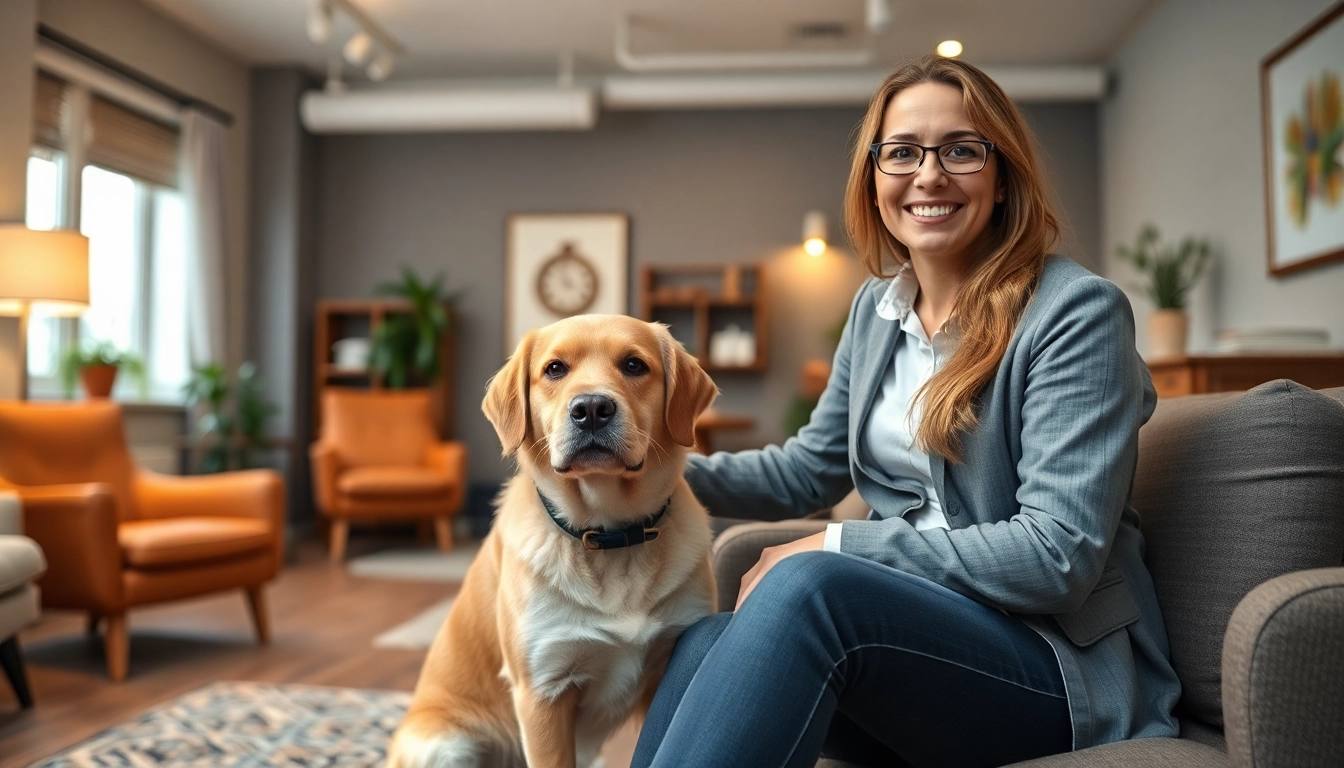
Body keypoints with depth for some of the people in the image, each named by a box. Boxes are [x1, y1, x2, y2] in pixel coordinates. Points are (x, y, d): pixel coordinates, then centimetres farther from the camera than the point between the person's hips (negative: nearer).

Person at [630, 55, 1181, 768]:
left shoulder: (1077, 310, -12)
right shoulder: (876, 307, 10)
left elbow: (1057, 555, -19)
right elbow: (805, 470, 18)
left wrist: (837, 546, -19)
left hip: (1063, 664, -5)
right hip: (913, 630, 6)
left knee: (807, 585, -34)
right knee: (706, 640, -25)